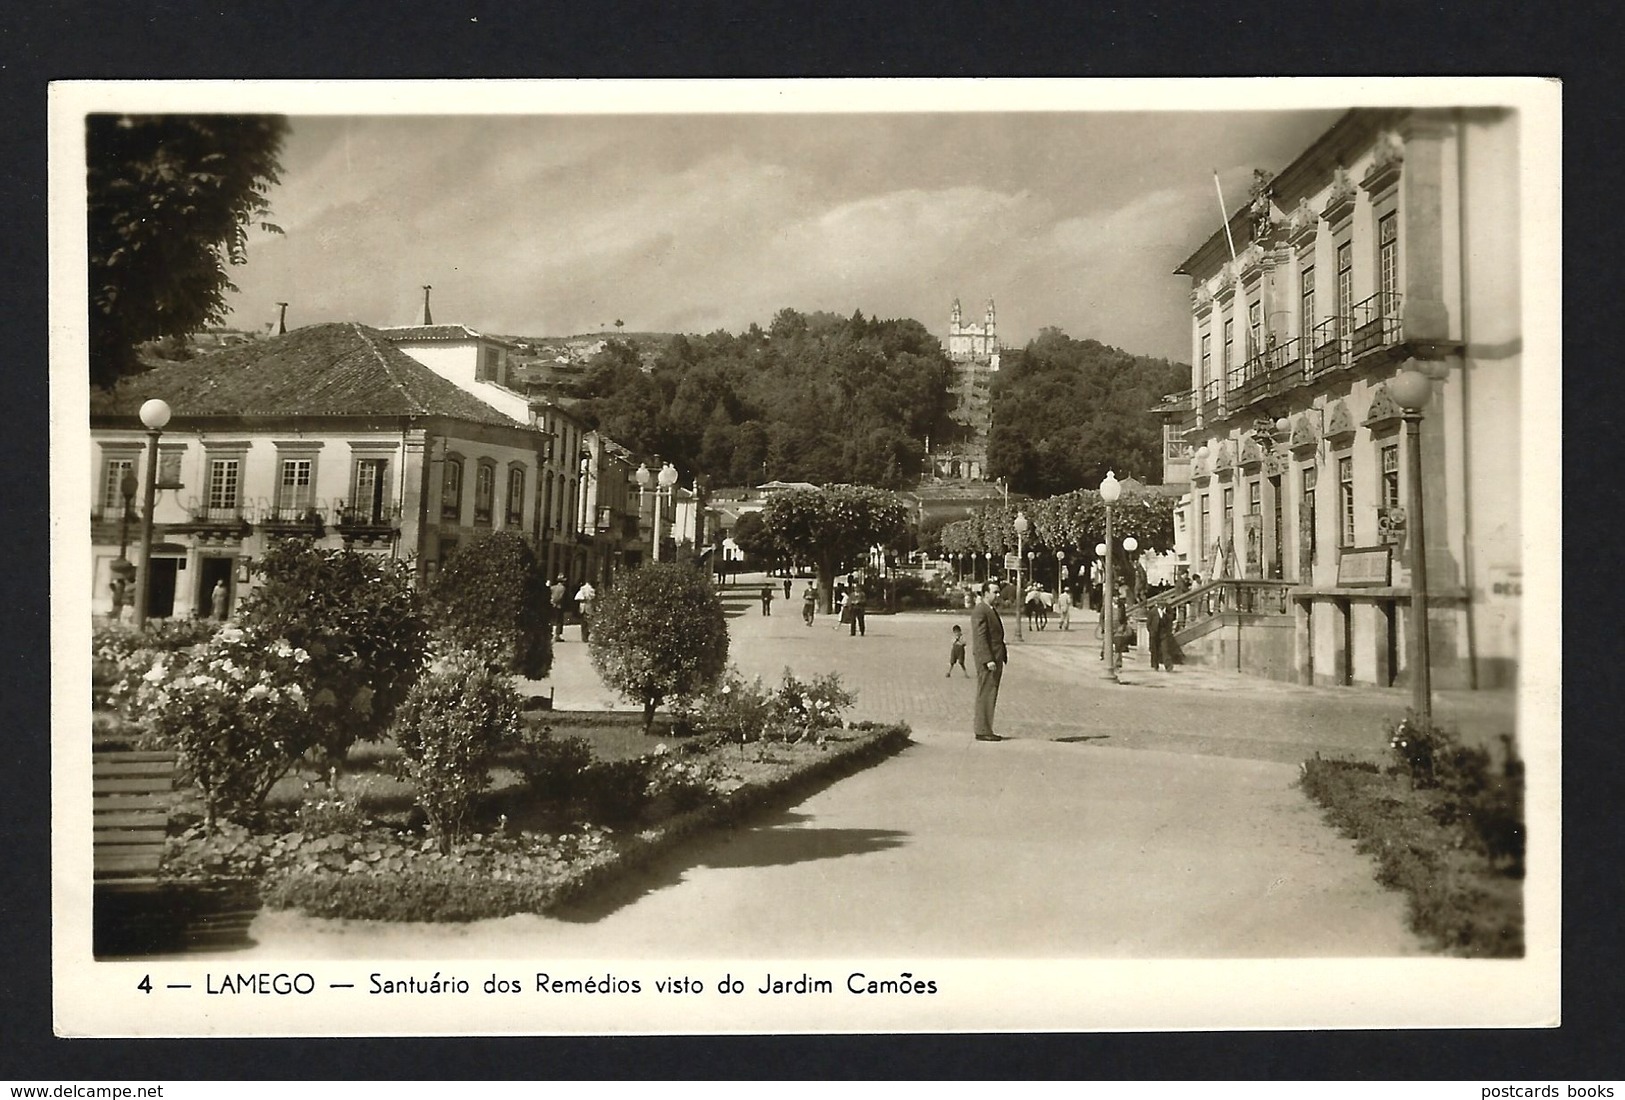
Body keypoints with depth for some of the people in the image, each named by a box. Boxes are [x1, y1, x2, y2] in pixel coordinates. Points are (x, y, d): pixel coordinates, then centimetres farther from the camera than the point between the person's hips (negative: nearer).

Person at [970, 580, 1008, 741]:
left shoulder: (992, 610, 19)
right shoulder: (980, 611, -13)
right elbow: (980, 638, -19)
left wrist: (1003, 655, 15)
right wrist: (988, 660, -23)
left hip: (995, 658, 10)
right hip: (986, 658, -10)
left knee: (990, 695, 11)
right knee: (986, 695, -8)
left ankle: (985, 730, 16)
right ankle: (983, 731, -6)